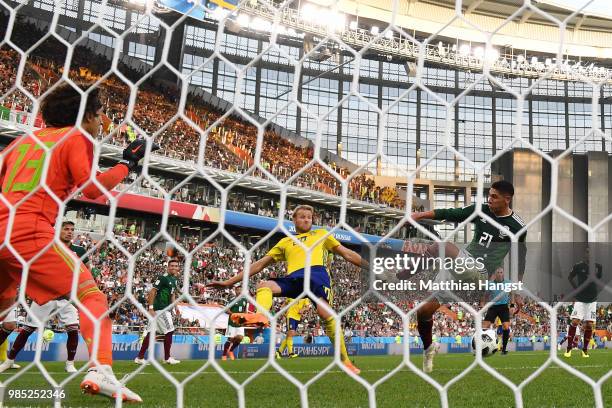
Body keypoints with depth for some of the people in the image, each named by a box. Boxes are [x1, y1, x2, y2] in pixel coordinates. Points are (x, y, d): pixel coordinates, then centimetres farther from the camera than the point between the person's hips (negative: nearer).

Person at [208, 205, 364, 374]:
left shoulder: (321, 234, 28)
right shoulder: (285, 242, 30)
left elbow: (346, 253, 27)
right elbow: (259, 264, 27)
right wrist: (229, 282, 22)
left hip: (316, 273, -3)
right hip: (294, 279, 3)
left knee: (325, 313, -26)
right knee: (264, 285, -24)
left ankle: (345, 361, -19)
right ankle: (260, 316, -55)